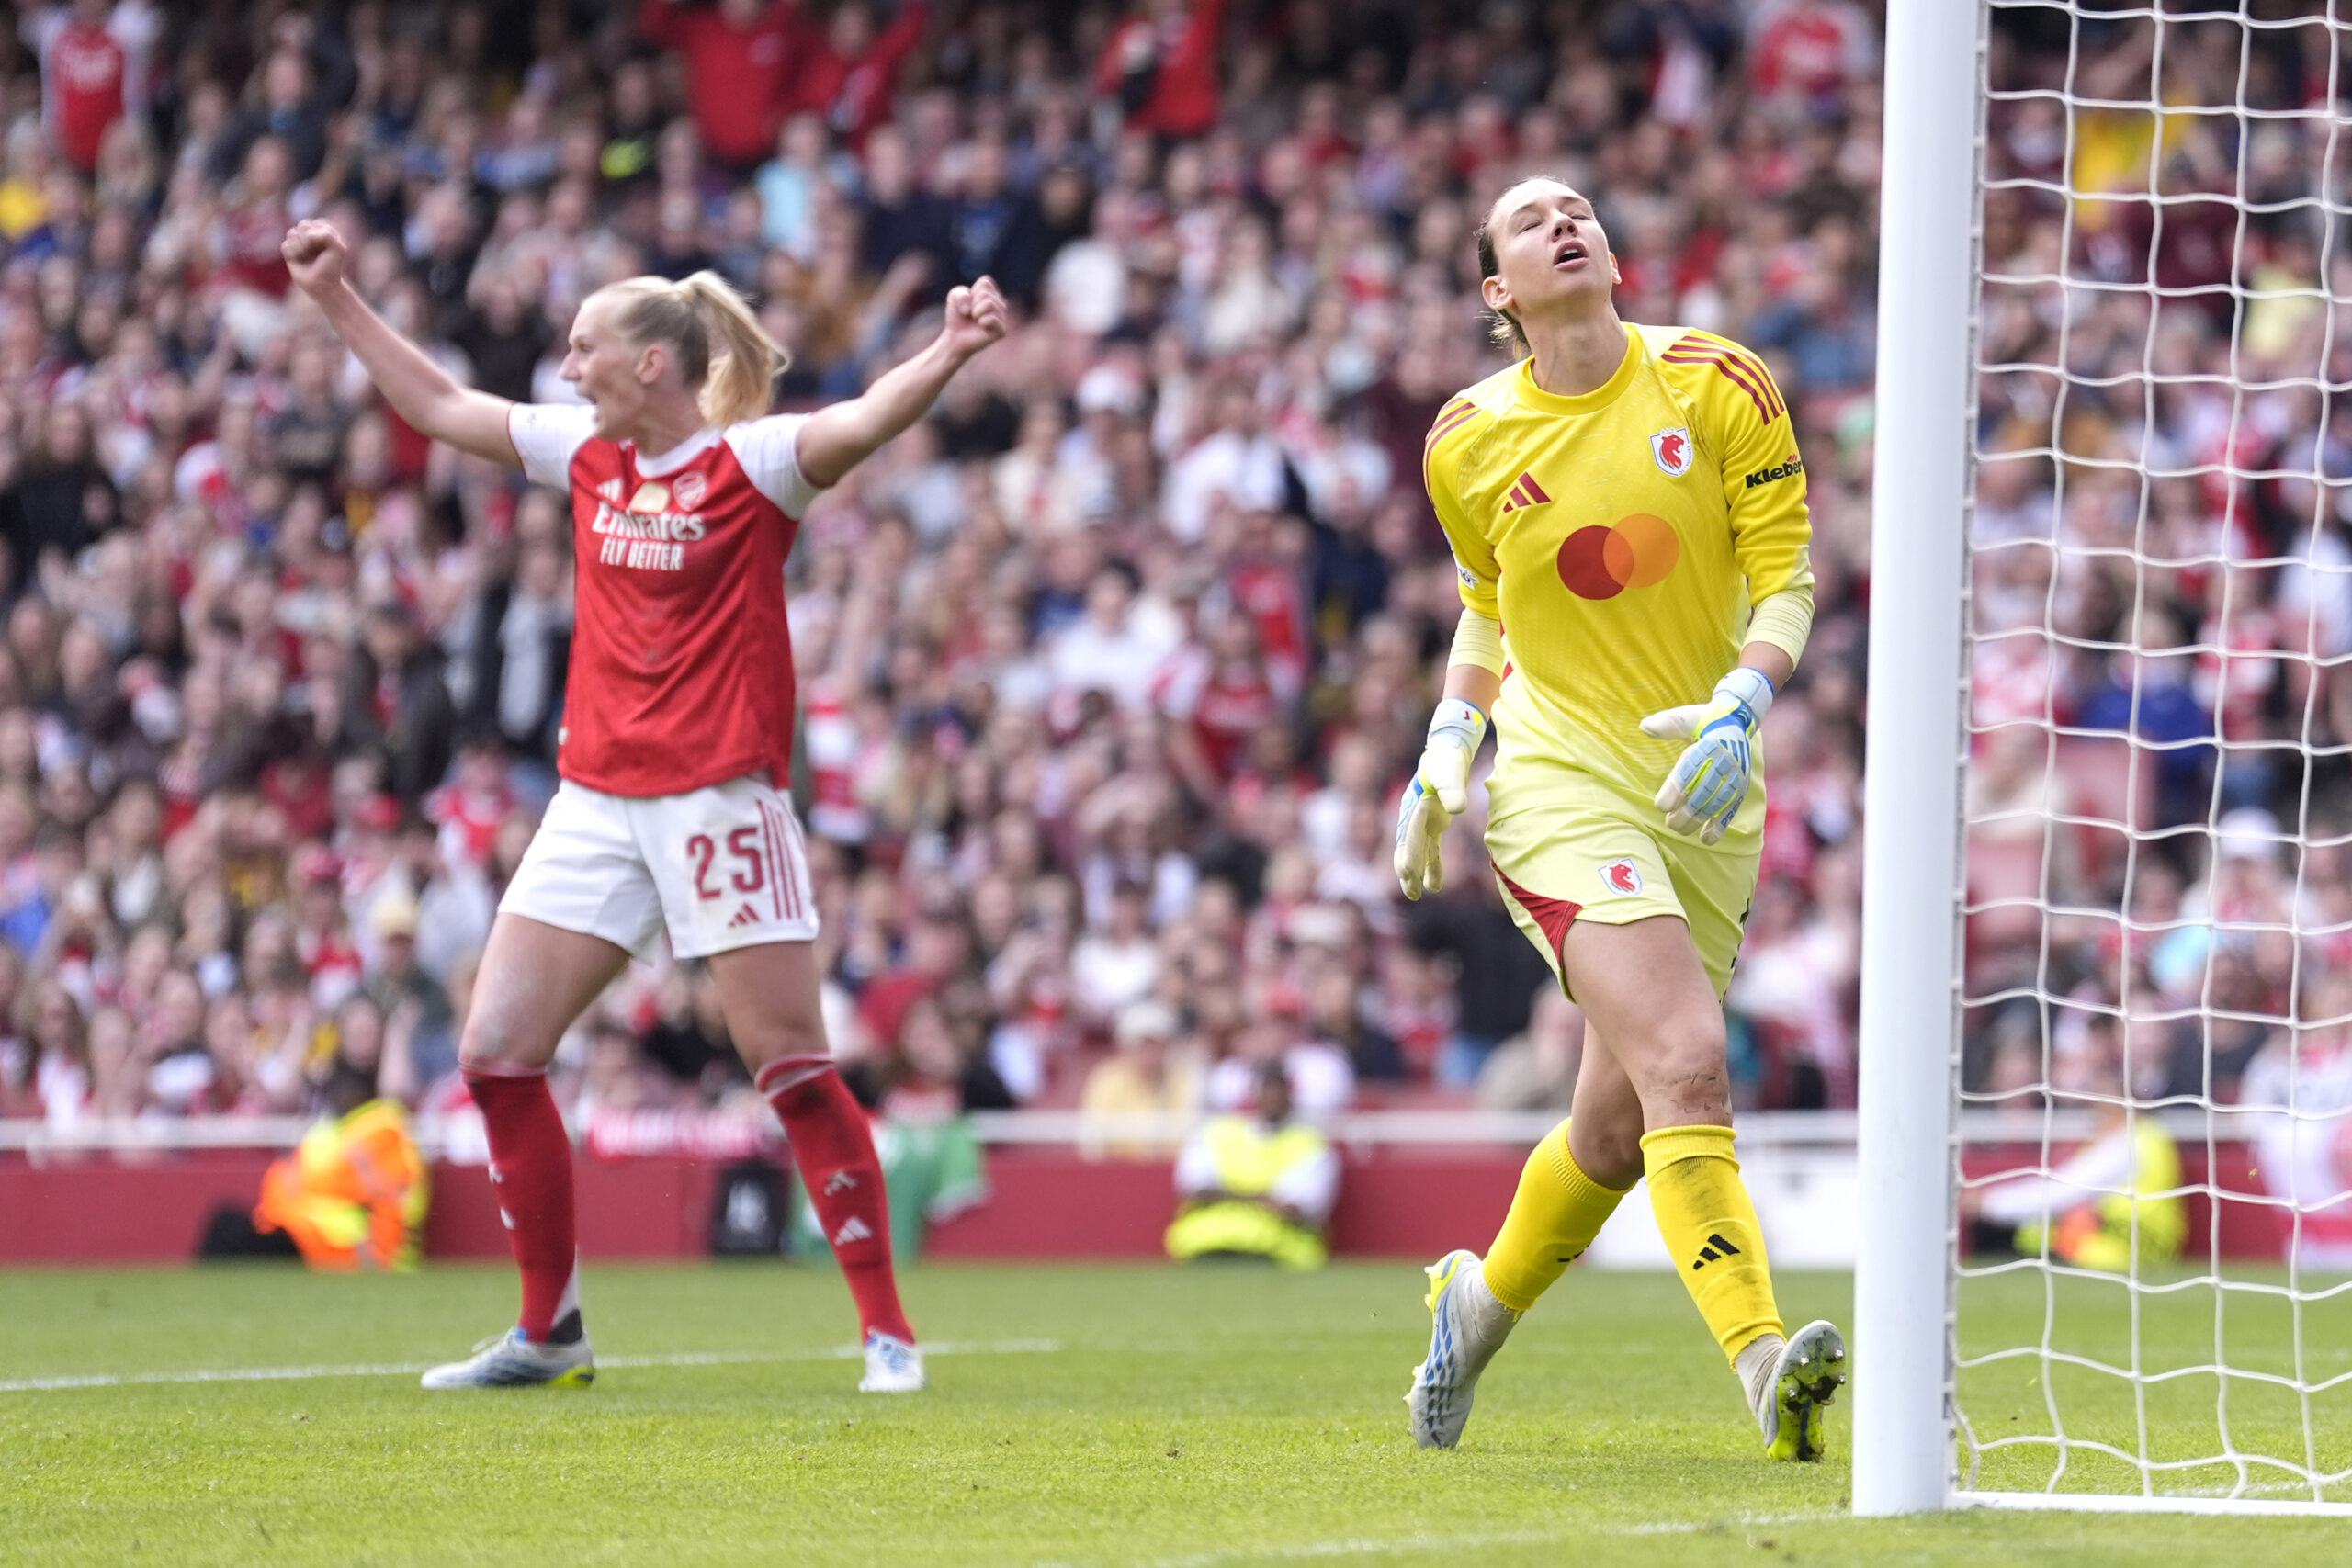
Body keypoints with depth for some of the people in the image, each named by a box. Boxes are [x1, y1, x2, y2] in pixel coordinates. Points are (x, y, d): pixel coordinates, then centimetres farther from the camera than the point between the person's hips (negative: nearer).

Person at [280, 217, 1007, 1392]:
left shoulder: (750, 460, -9)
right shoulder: (584, 452, 9)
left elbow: (863, 422, -27)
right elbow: (439, 407, 22)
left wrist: (949, 353, -45)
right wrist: (337, 300, 24)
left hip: (720, 799, -7)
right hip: (596, 799, 7)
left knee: (792, 1068, -8)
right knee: (495, 1052, 2)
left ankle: (888, 1332, -1)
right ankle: (548, 1332, 13)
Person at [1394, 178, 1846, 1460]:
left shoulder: (1719, 388, -2)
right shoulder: (1469, 443, 1)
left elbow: (1785, 578, 0)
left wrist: (1740, 706, -18)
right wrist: (1446, 745, 6)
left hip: (1704, 793, 3)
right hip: (1560, 779, -3)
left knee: (1618, 1130, 11)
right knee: (1685, 1065, -25)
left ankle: (1479, 1303, 39)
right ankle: (1764, 1359, -33)